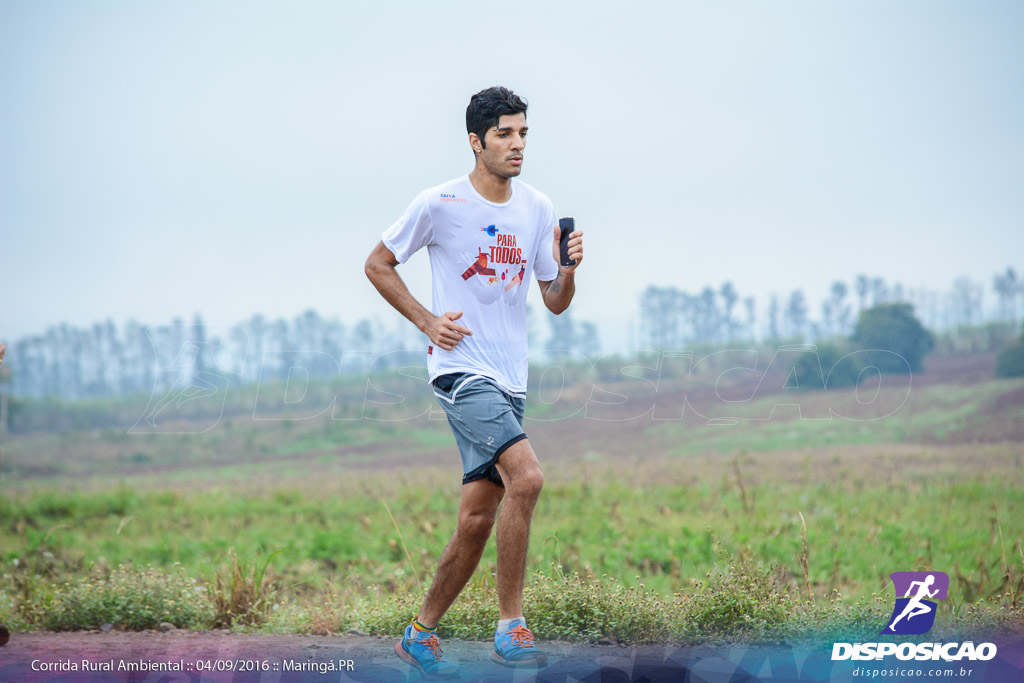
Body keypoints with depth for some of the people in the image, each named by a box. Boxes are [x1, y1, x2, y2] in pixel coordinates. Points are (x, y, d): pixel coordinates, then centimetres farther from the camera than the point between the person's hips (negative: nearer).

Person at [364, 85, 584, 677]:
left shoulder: (538, 209, 8)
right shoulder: (439, 204, -7)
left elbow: (555, 302, 13)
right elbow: (378, 264, 4)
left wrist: (568, 269, -8)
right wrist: (427, 321, -6)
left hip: (510, 381, 6)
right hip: (461, 368, -6)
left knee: (479, 516, 5)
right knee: (527, 476, -25)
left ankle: (422, 633, 20)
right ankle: (510, 626, -17)